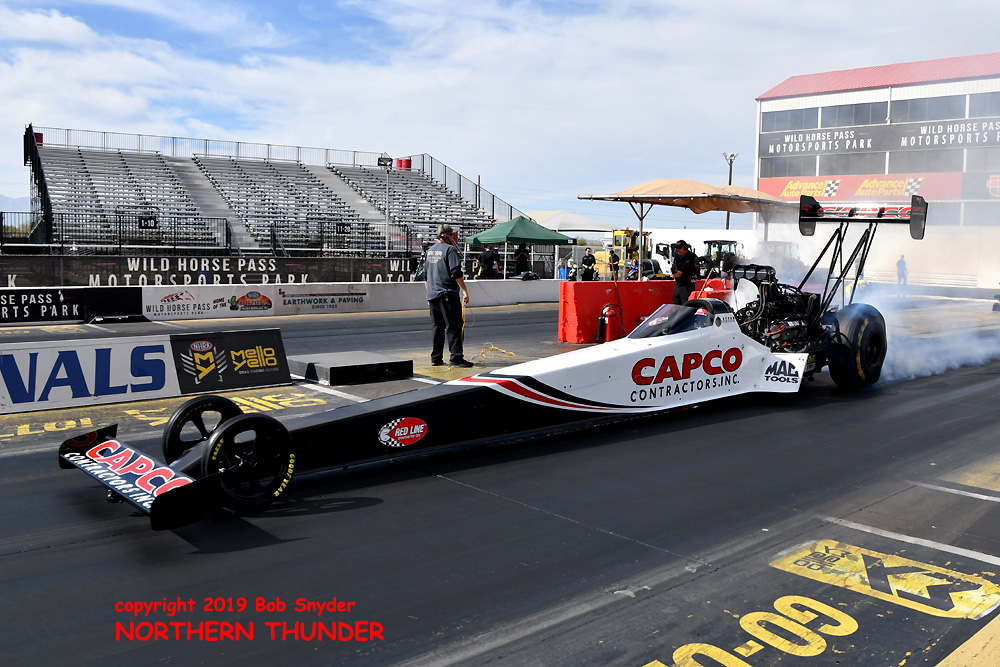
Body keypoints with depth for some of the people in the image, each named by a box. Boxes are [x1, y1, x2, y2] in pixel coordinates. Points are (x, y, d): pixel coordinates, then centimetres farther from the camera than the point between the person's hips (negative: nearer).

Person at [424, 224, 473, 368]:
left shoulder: (429, 251, 16)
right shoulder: (450, 249, -8)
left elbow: (425, 275, 20)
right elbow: (456, 273, -16)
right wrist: (465, 291, -13)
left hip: (432, 295, 8)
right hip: (448, 295, -8)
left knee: (438, 327, 13)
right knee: (454, 326, -8)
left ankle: (436, 358, 15)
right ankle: (456, 357, -13)